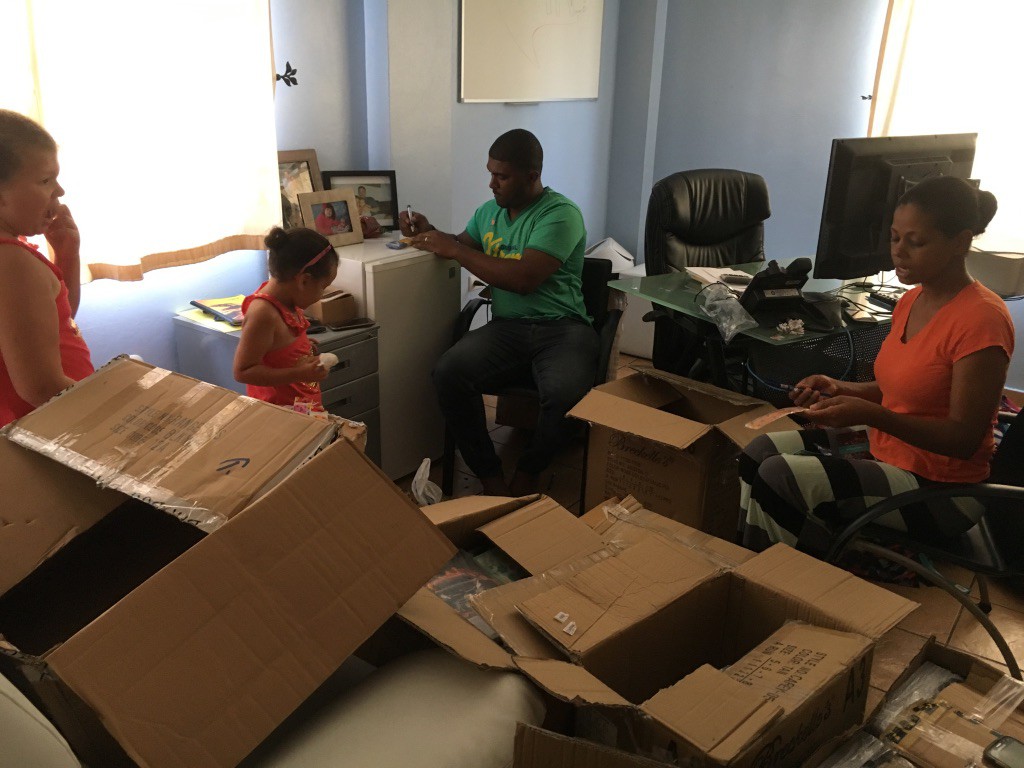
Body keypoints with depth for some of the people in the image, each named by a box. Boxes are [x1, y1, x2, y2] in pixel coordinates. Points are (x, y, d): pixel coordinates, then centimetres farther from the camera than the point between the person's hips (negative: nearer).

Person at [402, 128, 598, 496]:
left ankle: (527, 473, -5)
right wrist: (429, 232, 11)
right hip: (507, 327, 5)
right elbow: (461, 245, 33)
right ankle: (491, 478, -12)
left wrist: (453, 249, -14)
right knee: (448, 372, -26)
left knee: (566, 393, -36)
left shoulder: (561, 214, -7)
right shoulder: (488, 211, 16)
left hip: (562, 327, -5)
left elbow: (524, 278, -19)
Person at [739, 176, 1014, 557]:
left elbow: (964, 438, -21)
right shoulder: (912, 300, 5)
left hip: (937, 487, -8)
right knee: (759, 452, -3)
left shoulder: (982, 318, -21)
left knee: (778, 478, -20)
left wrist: (867, 413, -31)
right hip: (886, 448, 8)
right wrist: (841, 389, -3)